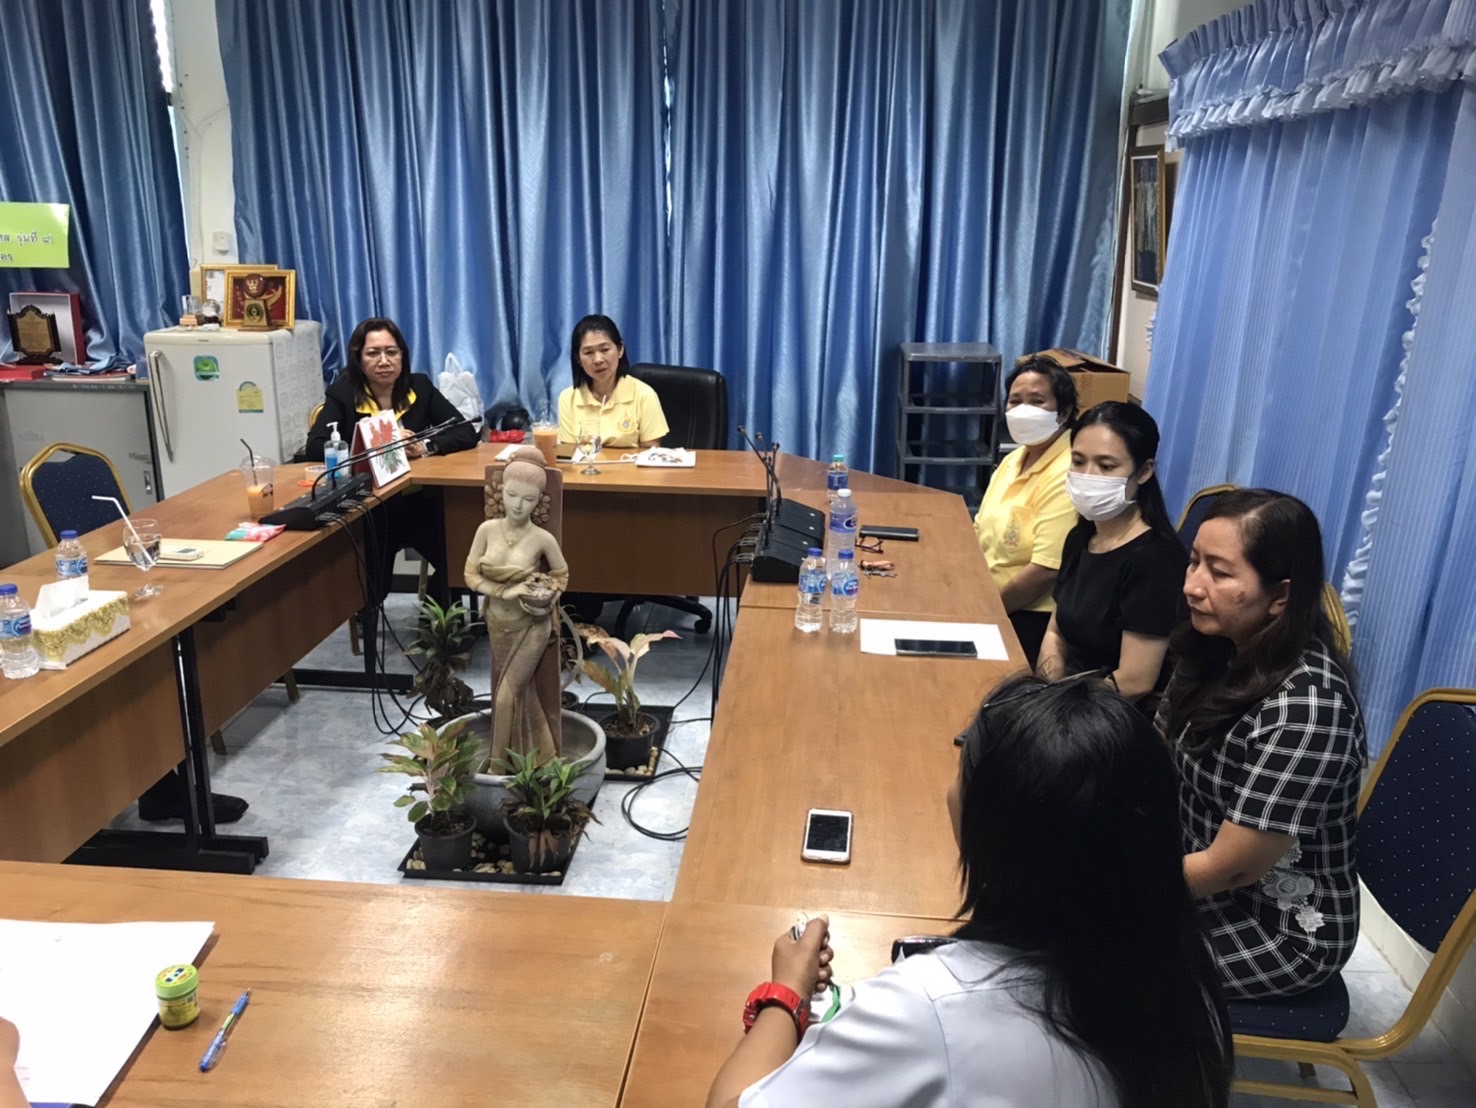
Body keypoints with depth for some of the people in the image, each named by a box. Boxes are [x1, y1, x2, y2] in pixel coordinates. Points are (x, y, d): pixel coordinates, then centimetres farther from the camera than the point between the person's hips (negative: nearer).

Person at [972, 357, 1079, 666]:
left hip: (1030, 618, -8)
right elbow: (981, 531, 15)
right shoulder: (1013, 459, 9)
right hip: (988, 602, 8)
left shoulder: (1065, 478, -21)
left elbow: (1047, 571, -26)